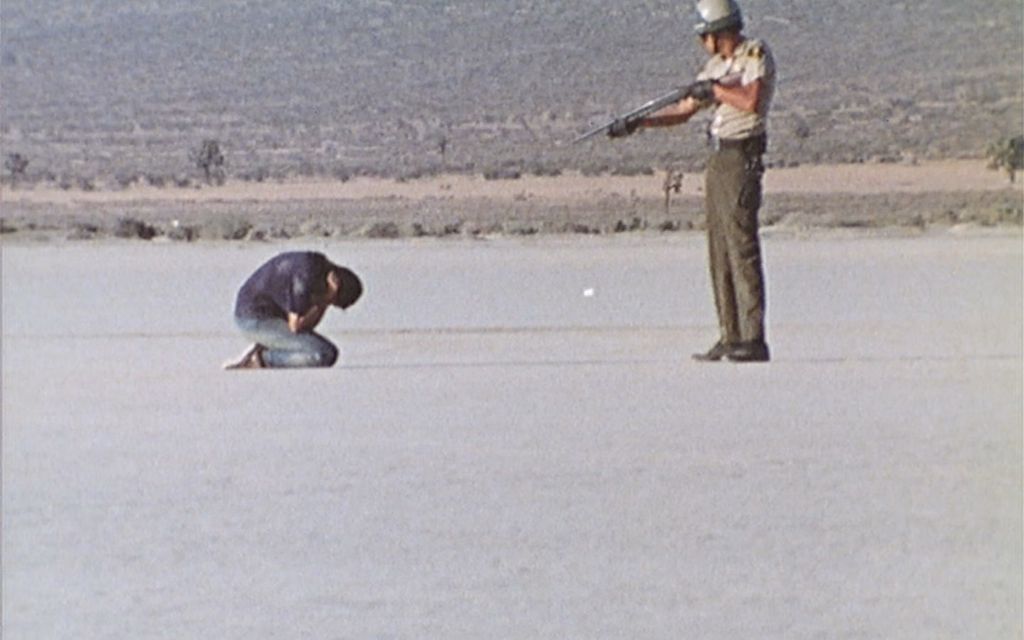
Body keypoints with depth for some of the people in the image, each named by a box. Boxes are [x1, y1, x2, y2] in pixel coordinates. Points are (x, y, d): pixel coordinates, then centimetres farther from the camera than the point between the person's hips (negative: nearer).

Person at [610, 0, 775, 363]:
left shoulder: (757, 55, -7)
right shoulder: (717, 65, 18)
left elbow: (752, 101, -24)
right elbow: (683, 111, 21)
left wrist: (715, 89, -10)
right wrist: (636, 124, 11)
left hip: (741, 159, -9)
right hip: (717, 159, 9)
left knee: (742, 249, -12)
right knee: (719, 254, 7)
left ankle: (753, 340, -12)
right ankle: (730, 337, 10)